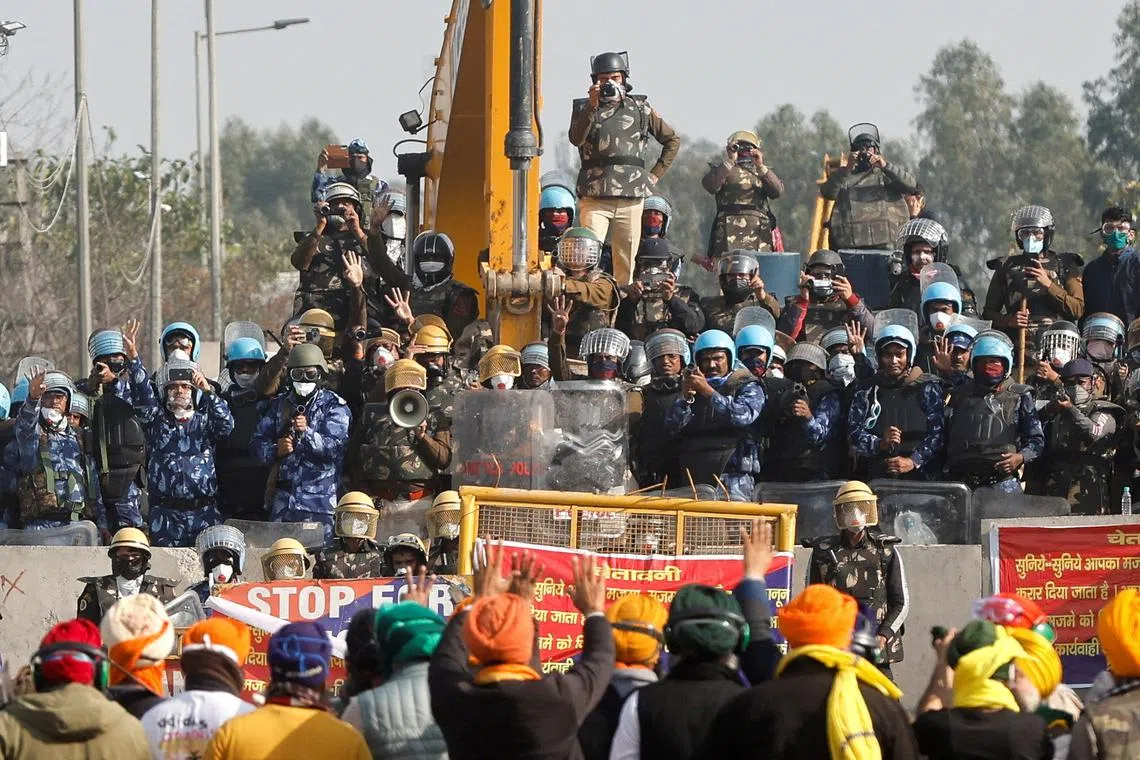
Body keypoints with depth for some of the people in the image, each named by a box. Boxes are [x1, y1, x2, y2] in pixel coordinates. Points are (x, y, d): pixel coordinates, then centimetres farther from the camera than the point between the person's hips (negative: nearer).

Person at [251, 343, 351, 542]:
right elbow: (258, 442, 12)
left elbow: (334, 448, -12)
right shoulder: (279, 405, 15)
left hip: (320, 500, -4)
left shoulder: (334, 407, 1)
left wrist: (307, 432, -28)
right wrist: (275, 450, -10)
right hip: (283, 498, 4)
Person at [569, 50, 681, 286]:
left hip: (631, 197, 2)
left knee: (626, 262, 4)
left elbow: (672, 140, 21)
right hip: (595, 196, -2)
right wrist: (592, 107, -21)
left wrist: (656, 173, 12)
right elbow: (576, 138, -12)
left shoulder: (640, 108, 13)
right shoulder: (583, 108, 8)